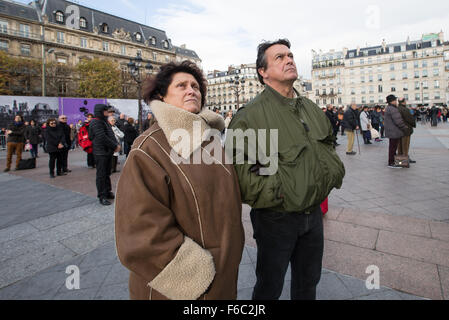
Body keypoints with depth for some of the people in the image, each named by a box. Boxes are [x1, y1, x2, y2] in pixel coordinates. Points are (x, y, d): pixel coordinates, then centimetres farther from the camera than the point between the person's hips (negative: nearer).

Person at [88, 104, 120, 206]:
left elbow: (111, 135, 18)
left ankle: (108, 192, 27)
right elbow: (102, 138, -20)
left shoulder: (105, 121, 17)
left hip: (108, 152, 9)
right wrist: (115, 146, -15)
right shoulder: (95, 122, -13)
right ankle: (102, 196, 5)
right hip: (100, 152, -9)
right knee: (101, 174, -2)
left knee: (107, 173, 16)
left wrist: (116, 144, 1)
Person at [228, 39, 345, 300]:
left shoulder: (312, 108, 8)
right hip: (276, 218, -6)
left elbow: (329, 143, 22)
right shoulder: (251, 115, -16)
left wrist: (334, 170, 7)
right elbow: (238, 168, -22)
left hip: (314, 213, 7)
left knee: (309, 281, 27)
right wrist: (275, 193, -25)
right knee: (270, 287, 16)